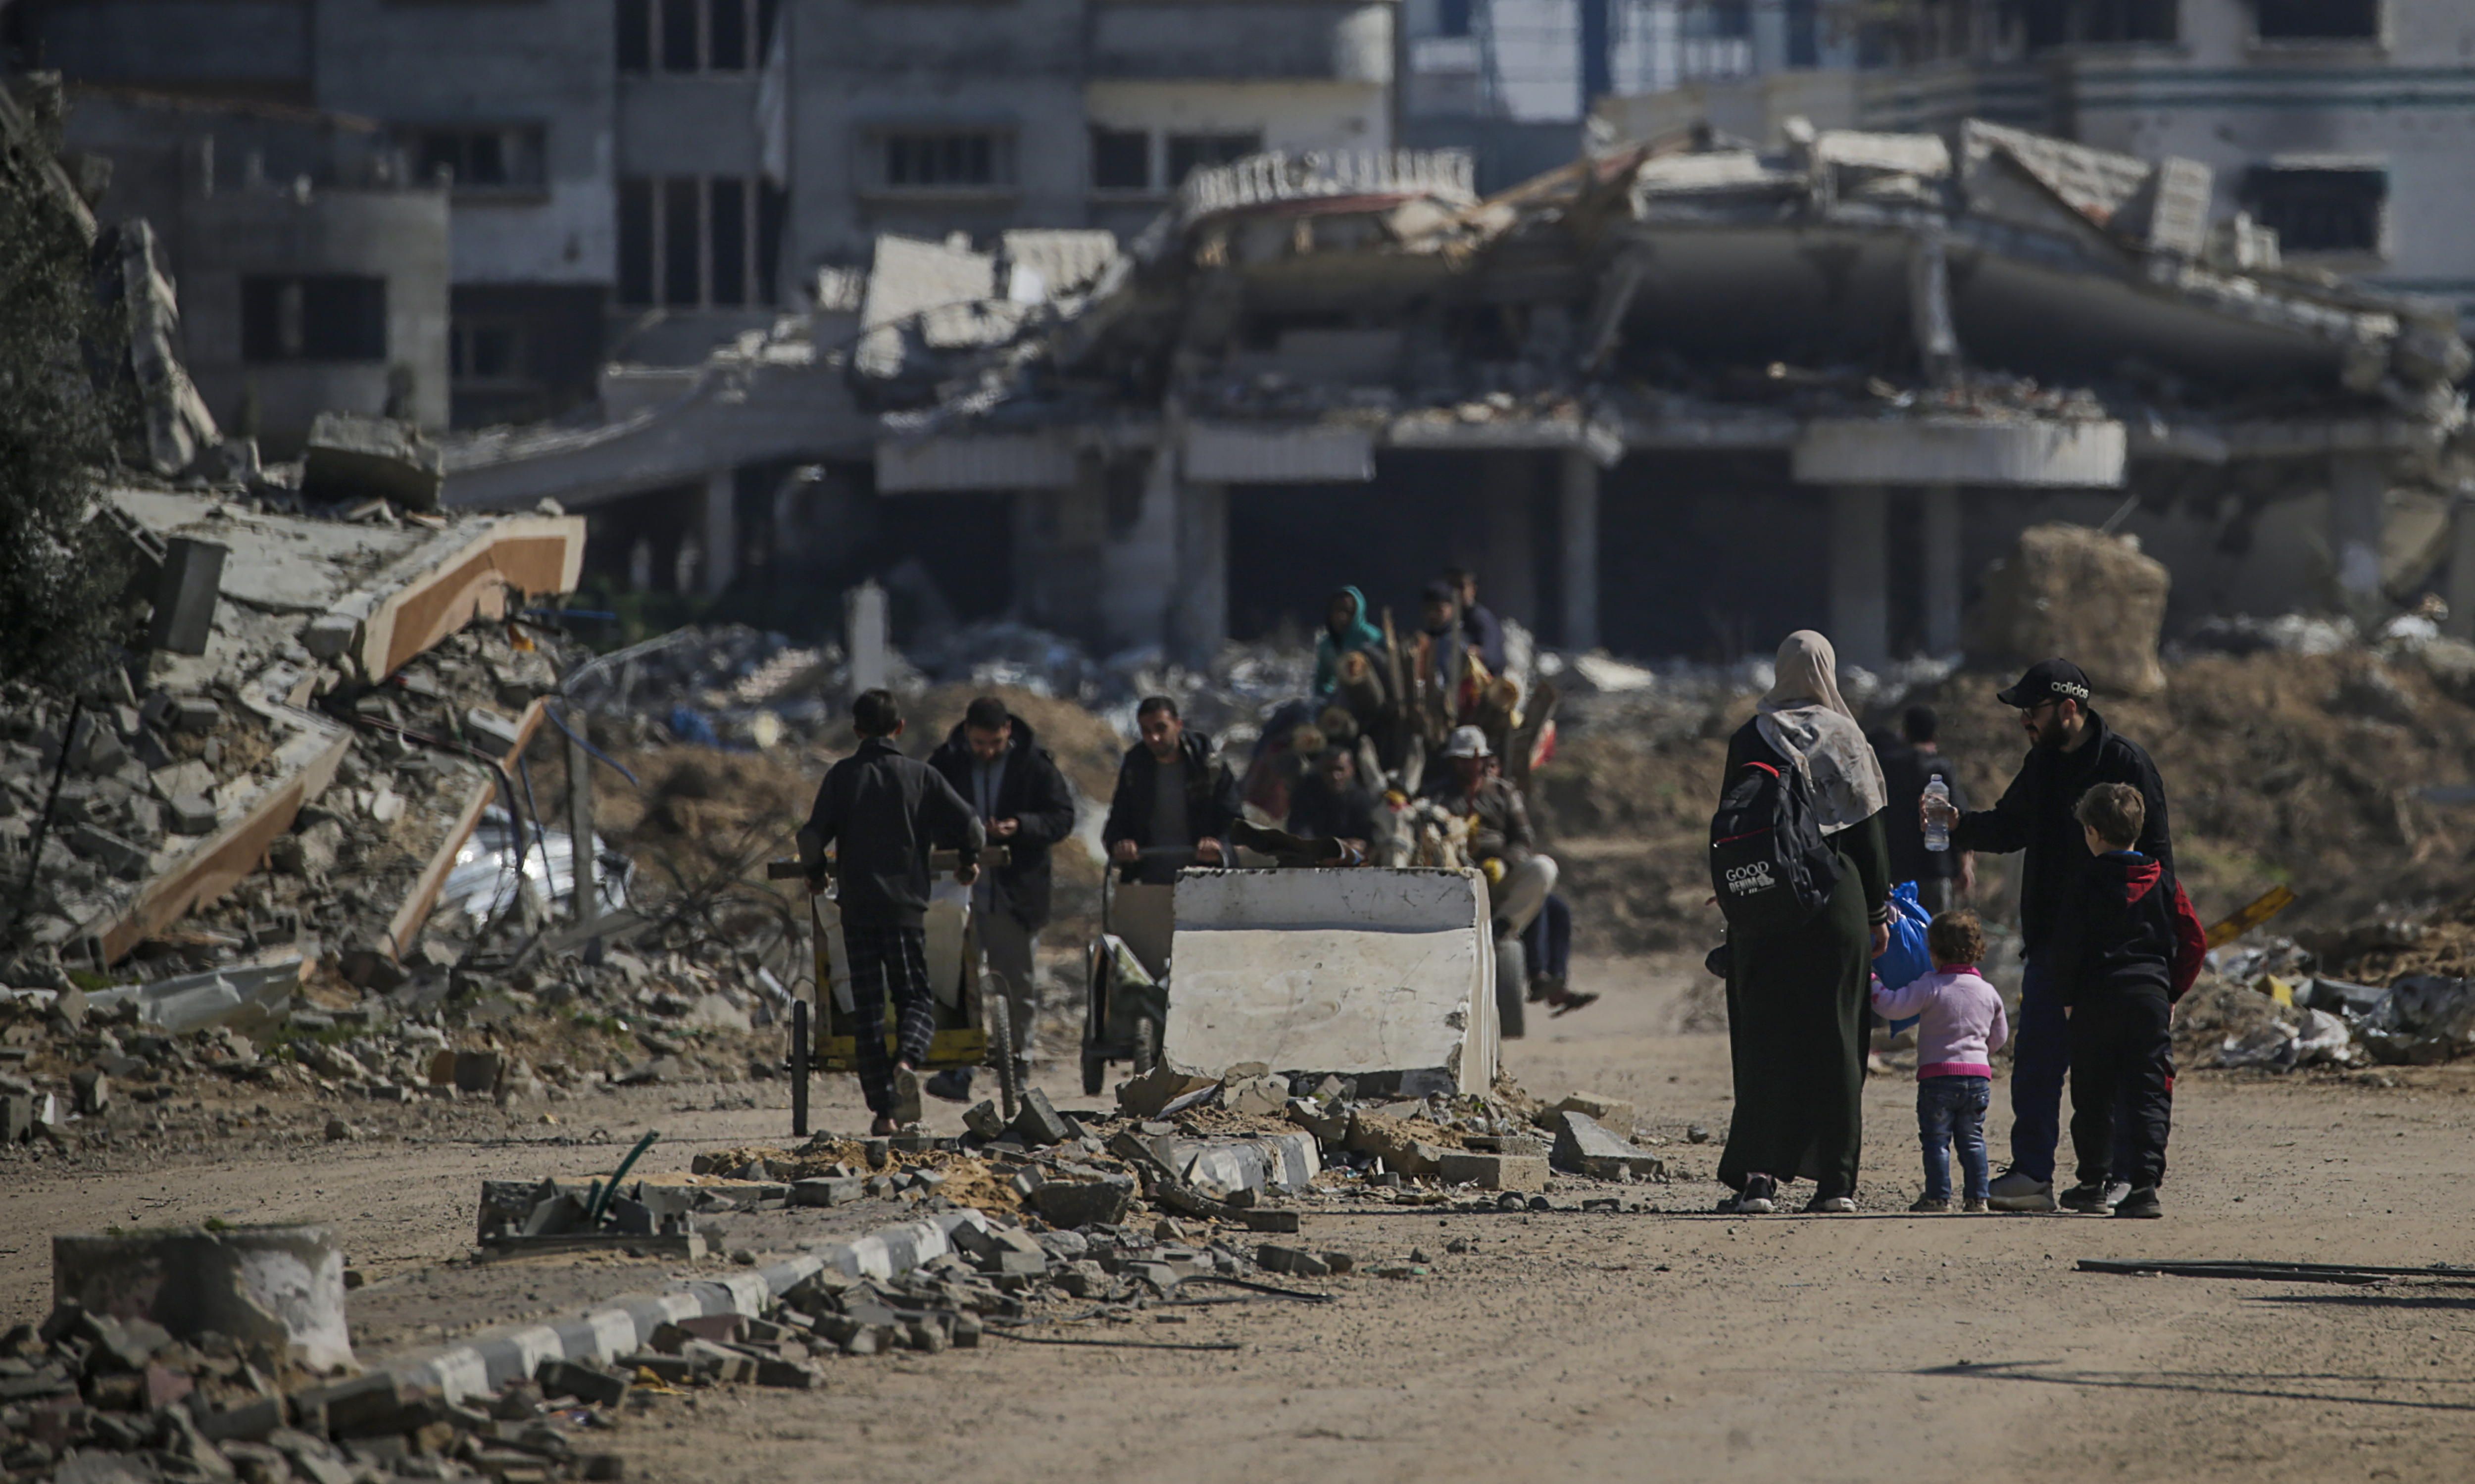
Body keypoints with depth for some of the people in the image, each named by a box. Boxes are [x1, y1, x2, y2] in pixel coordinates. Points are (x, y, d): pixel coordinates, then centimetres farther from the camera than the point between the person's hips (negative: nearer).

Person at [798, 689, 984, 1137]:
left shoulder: (842, 776, 1)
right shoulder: (921, 776, 3)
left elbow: (814, 834, -7)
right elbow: (969, 825, -3)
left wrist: (816, 874, 13)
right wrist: (970, 861, 18)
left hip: (856, 904, 0)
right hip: (906, 905, 0)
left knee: (868, 1008, 5)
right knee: (916, 998, 8)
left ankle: (884, 1110, 0)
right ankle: (907, 1060, -24)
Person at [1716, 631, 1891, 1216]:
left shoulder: (1750, 740, 0)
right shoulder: (1847, 738, 0)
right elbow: (1868, 831, 1)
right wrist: (1880, 910, 8)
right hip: (1838, 902, 0)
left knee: (1764, 1037, 2)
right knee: (1835, 1039, 6)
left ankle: (1758, 1174, -8)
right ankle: (1837, 1180, 5)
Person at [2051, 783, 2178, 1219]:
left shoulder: (2084, 882, -4)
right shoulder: (2161, 881, 6)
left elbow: (2068, 946, -6)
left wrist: (2069, 998, 4)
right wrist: (2173, 994, 16)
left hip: (2098, 998, -2)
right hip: (2152, 996, 2)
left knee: (2094, 1096, 9)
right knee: (2148, 1093, 0)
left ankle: (2095, 1182, 15)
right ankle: (2143, 1186, -10)